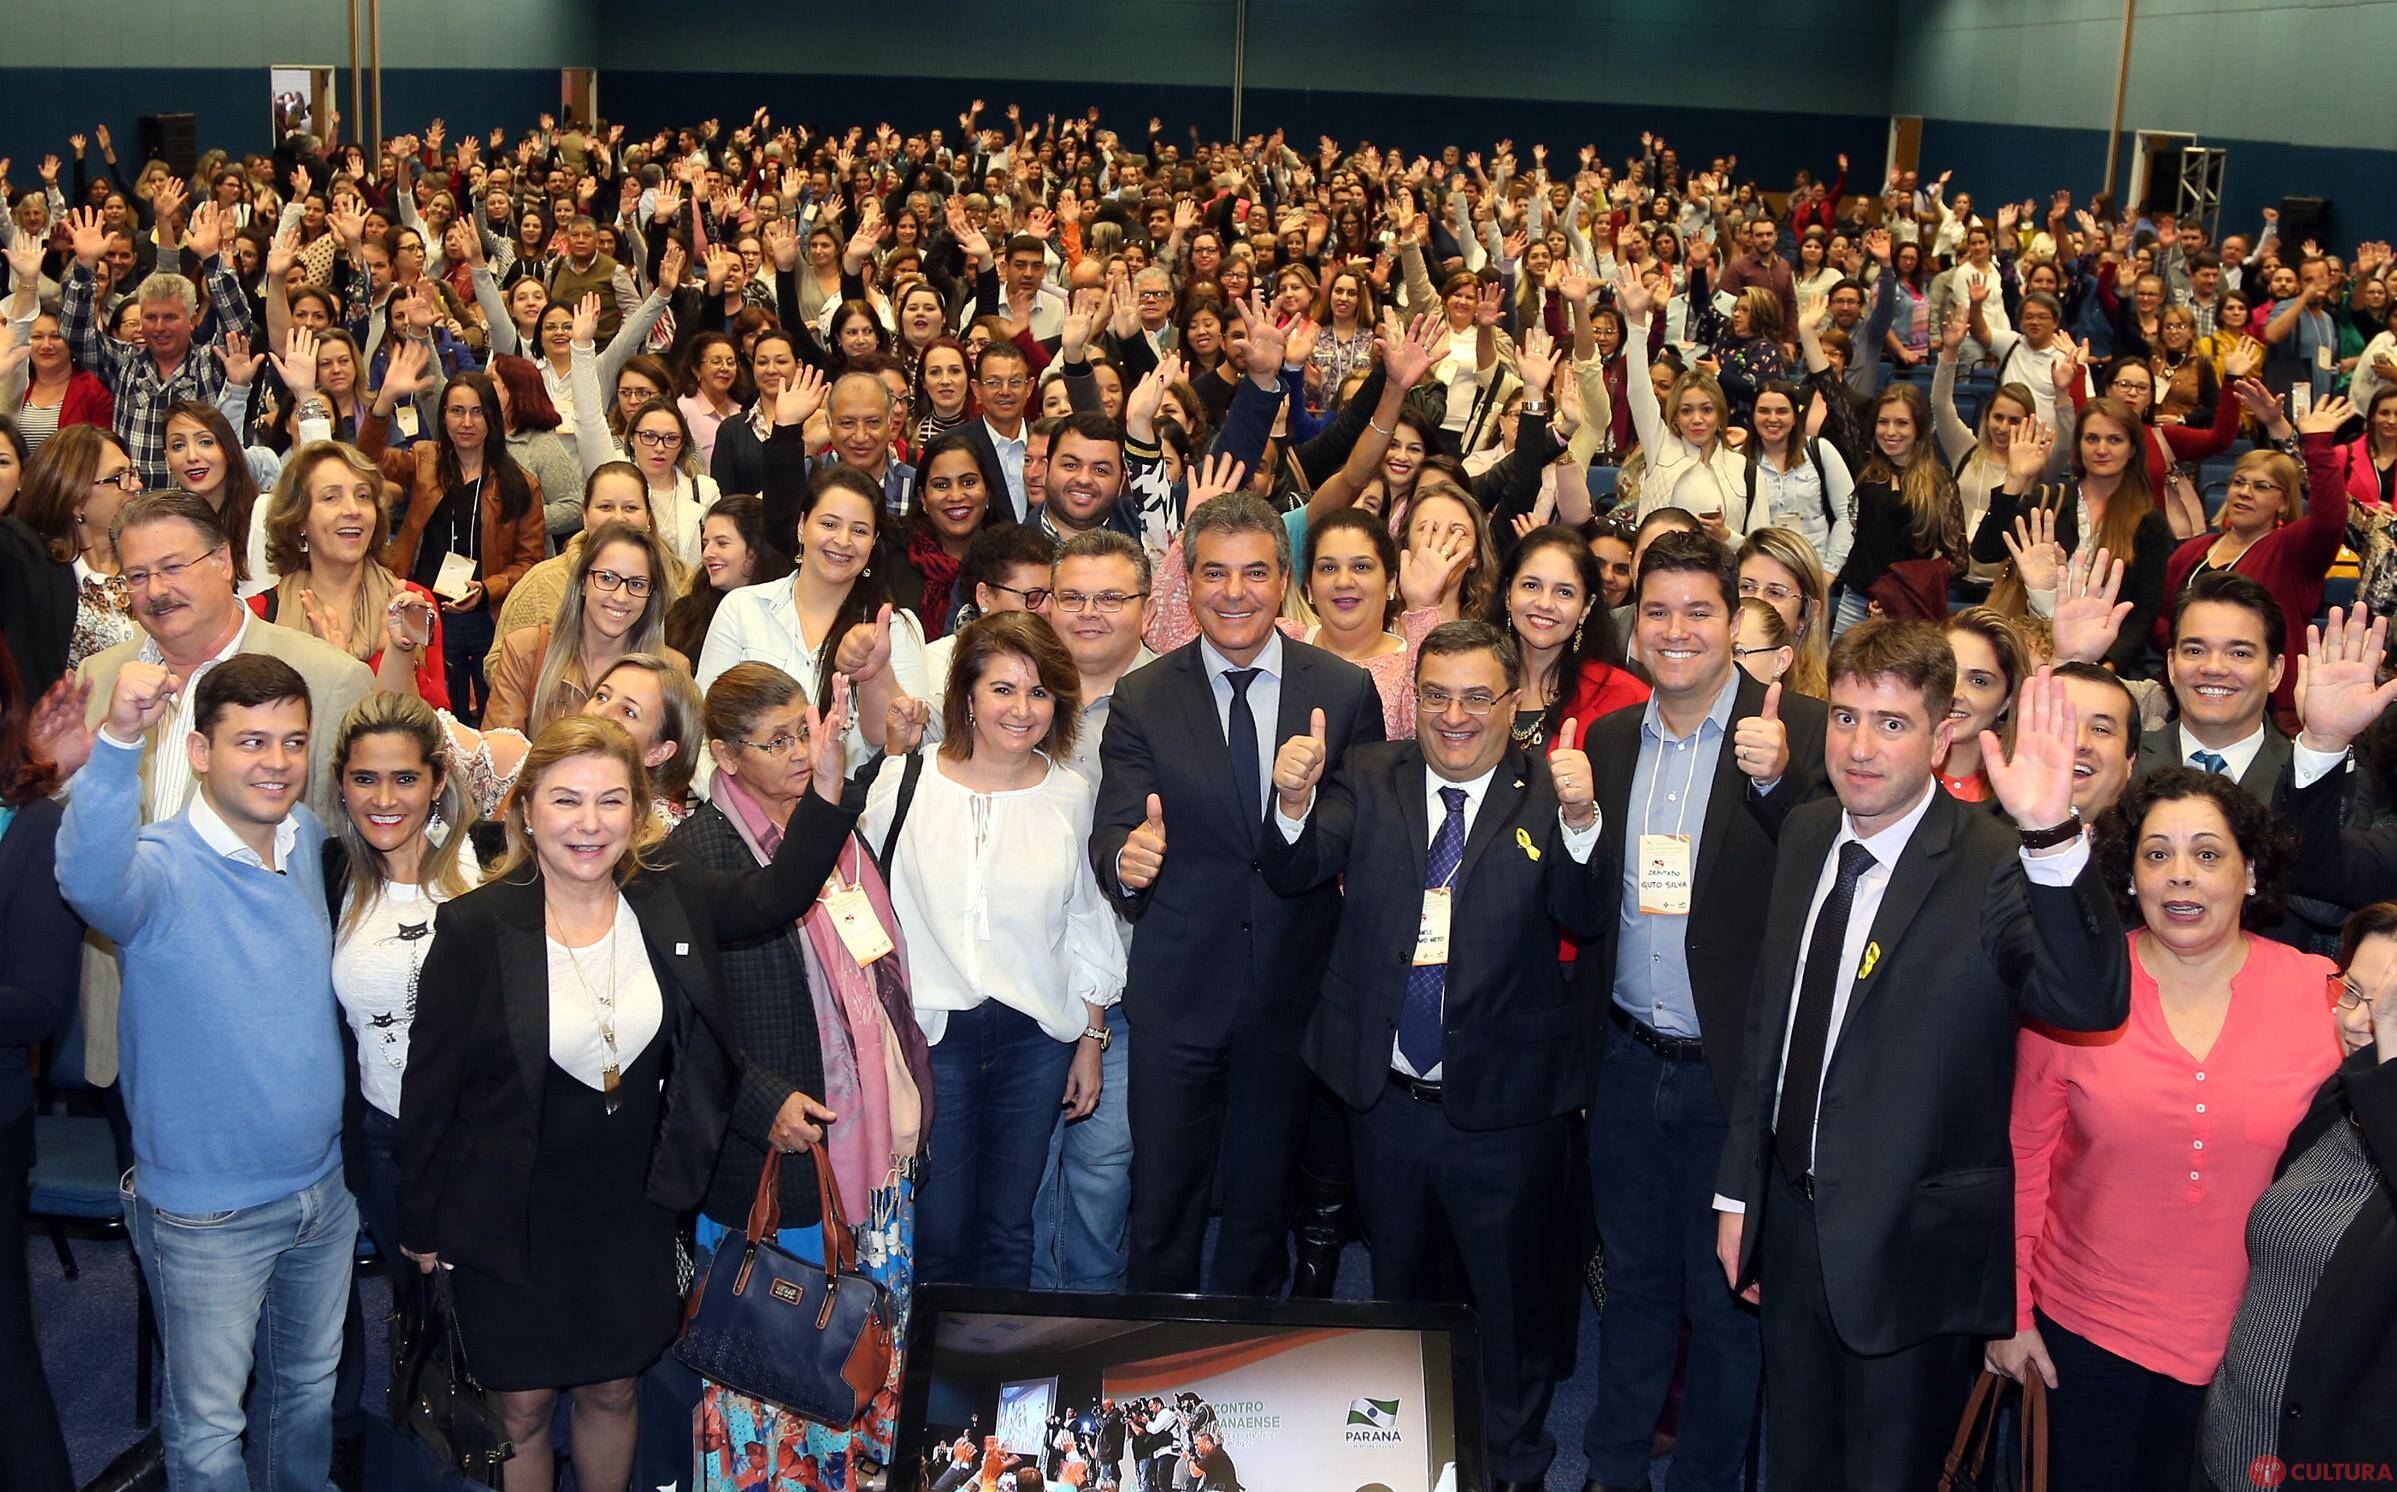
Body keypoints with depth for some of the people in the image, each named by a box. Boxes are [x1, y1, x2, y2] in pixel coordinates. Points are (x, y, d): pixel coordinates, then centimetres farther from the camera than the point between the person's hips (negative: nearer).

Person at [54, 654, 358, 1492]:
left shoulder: (310, 840, -2)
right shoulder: (159, 868, -21)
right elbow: (90, 880, -46)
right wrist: (118, 739, -61)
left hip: (325, 1187, 6)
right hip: (206, 1215, -6)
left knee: (312, 1386, 25)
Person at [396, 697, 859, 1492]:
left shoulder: (669, 903, -5)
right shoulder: (476, 928, -17)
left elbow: (778, 893, 4)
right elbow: (430, 1086, -10)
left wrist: (827, 782, -10)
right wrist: (422, 1225, -5)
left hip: (632, 1209, 4)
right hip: (511, 1213, -3)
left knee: (611, 1392, 19)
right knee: (522, 1406, 10)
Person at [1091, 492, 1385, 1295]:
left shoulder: (1346, 691, -1)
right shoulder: (1142, 700, -2)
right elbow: (1111, 833, -10)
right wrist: (1124, 859, -30)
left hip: (1295, 983, 1)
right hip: (1179, 987, -1)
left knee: (1263, 1198, 15)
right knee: (1163, 1205, 7)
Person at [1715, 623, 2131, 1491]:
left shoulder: (1992, 870, -19)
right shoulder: (1806, 836, 1)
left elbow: (2090, 1003, -38)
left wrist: (2050, 834, -52)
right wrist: (1738, 1192, 11)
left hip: (1913, 1254, -5)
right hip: (1793, 1225, 6)